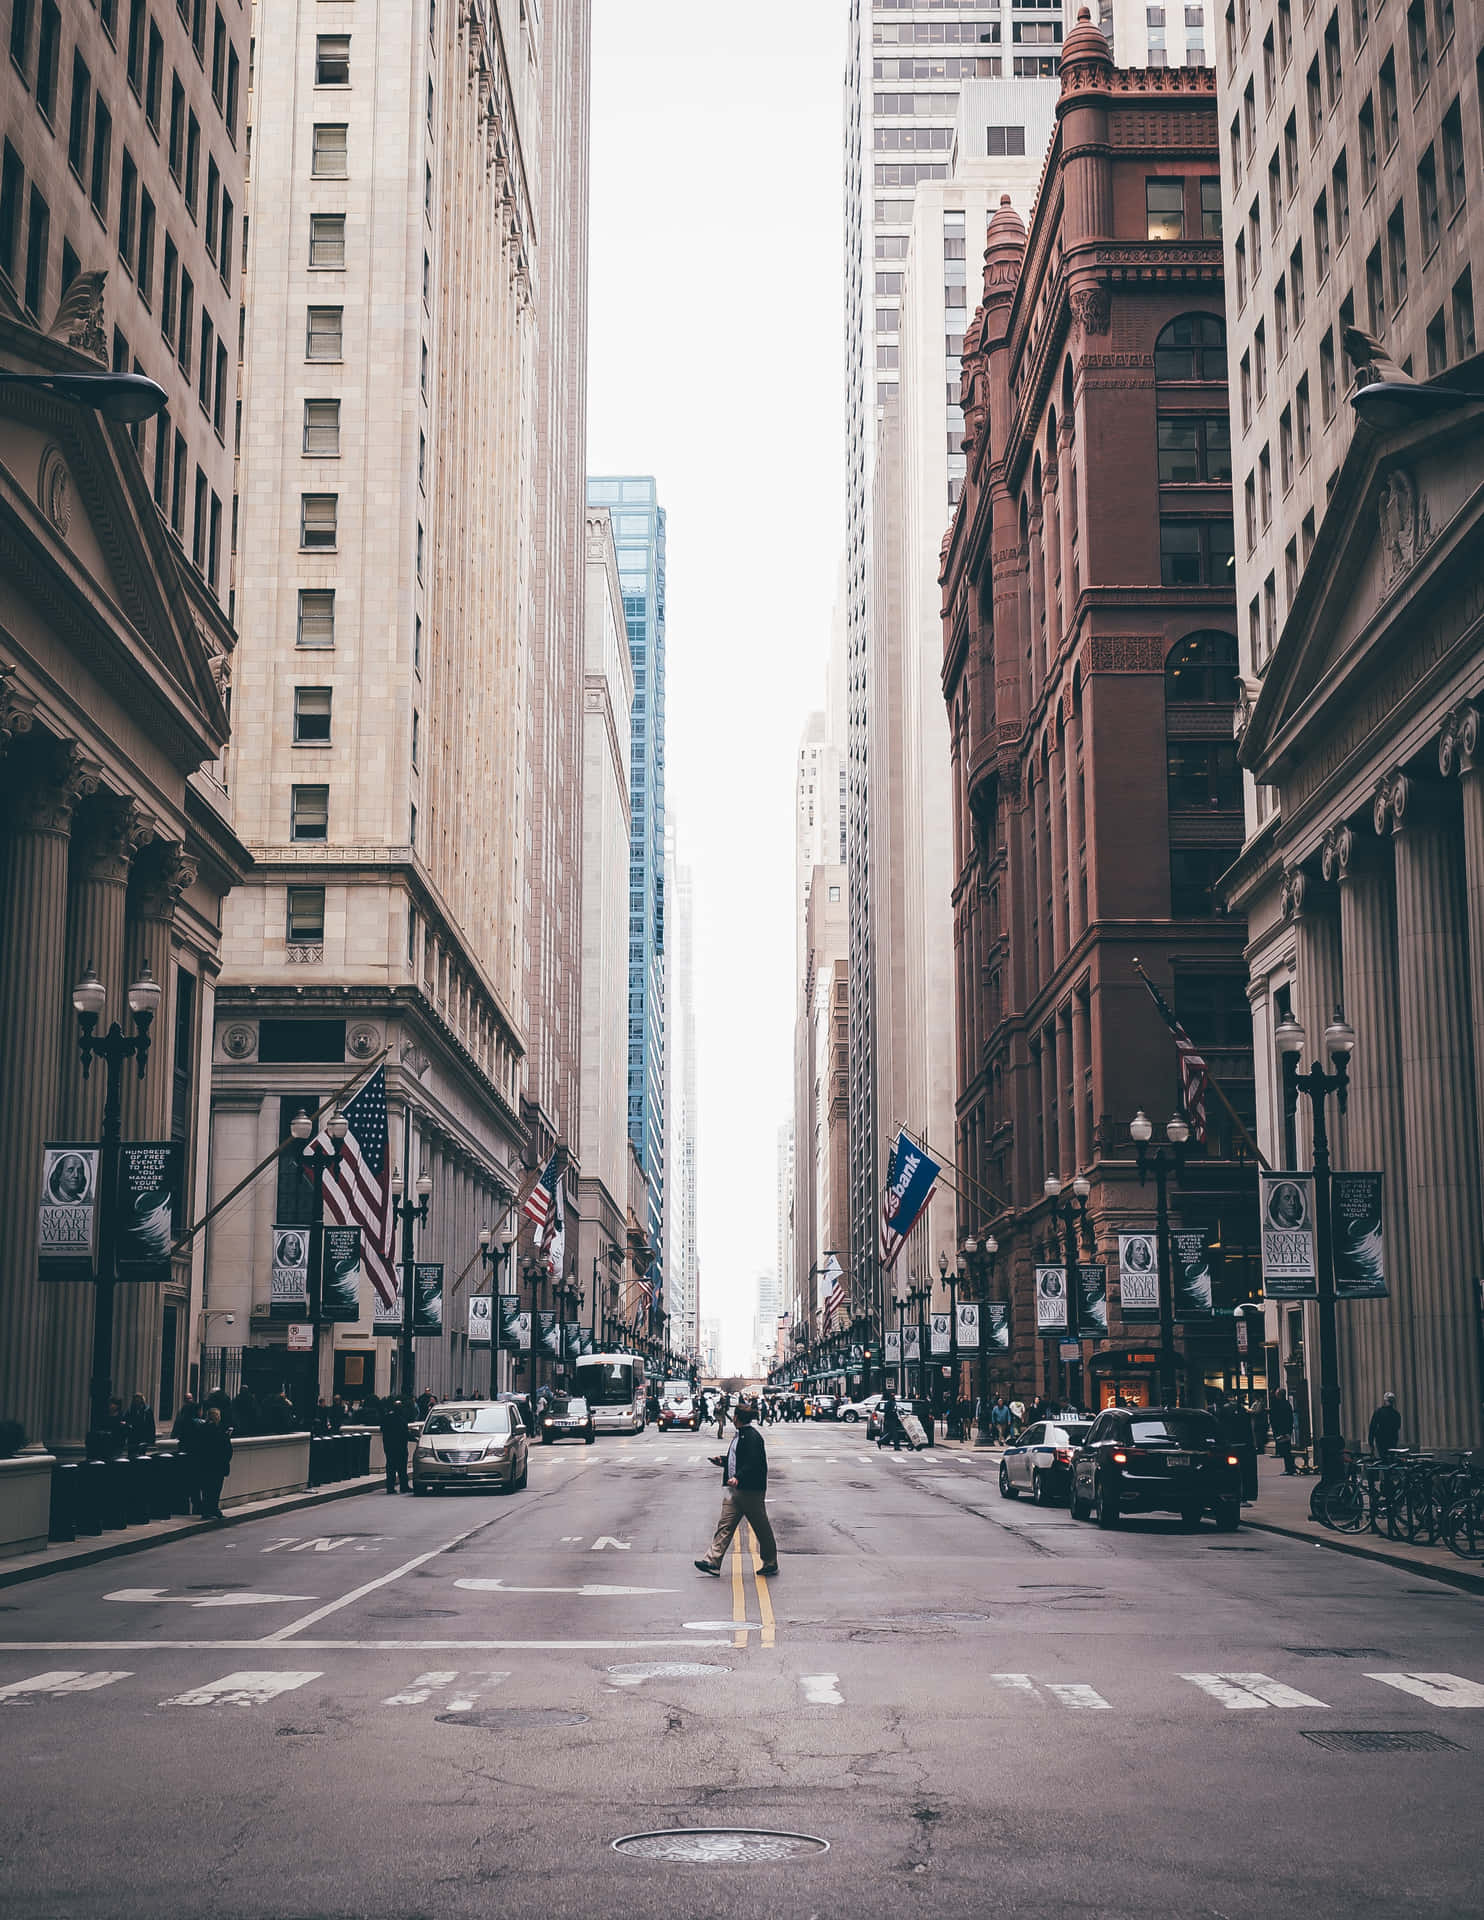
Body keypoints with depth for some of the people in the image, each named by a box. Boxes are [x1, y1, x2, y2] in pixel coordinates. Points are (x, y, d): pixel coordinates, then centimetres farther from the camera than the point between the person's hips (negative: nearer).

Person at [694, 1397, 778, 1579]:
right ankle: (713, 1562, 0)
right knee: (725, 1525, 2)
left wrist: (738, 1478, -34)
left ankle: (770, 1564, 17)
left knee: (761, 1529, 4)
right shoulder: (739, 1435, 14)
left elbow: (754, 1463, -25)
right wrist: (722, 1460, 13)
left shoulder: (752, 1437, -17)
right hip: (735, 1490, 10)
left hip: (751, 1491, -10)